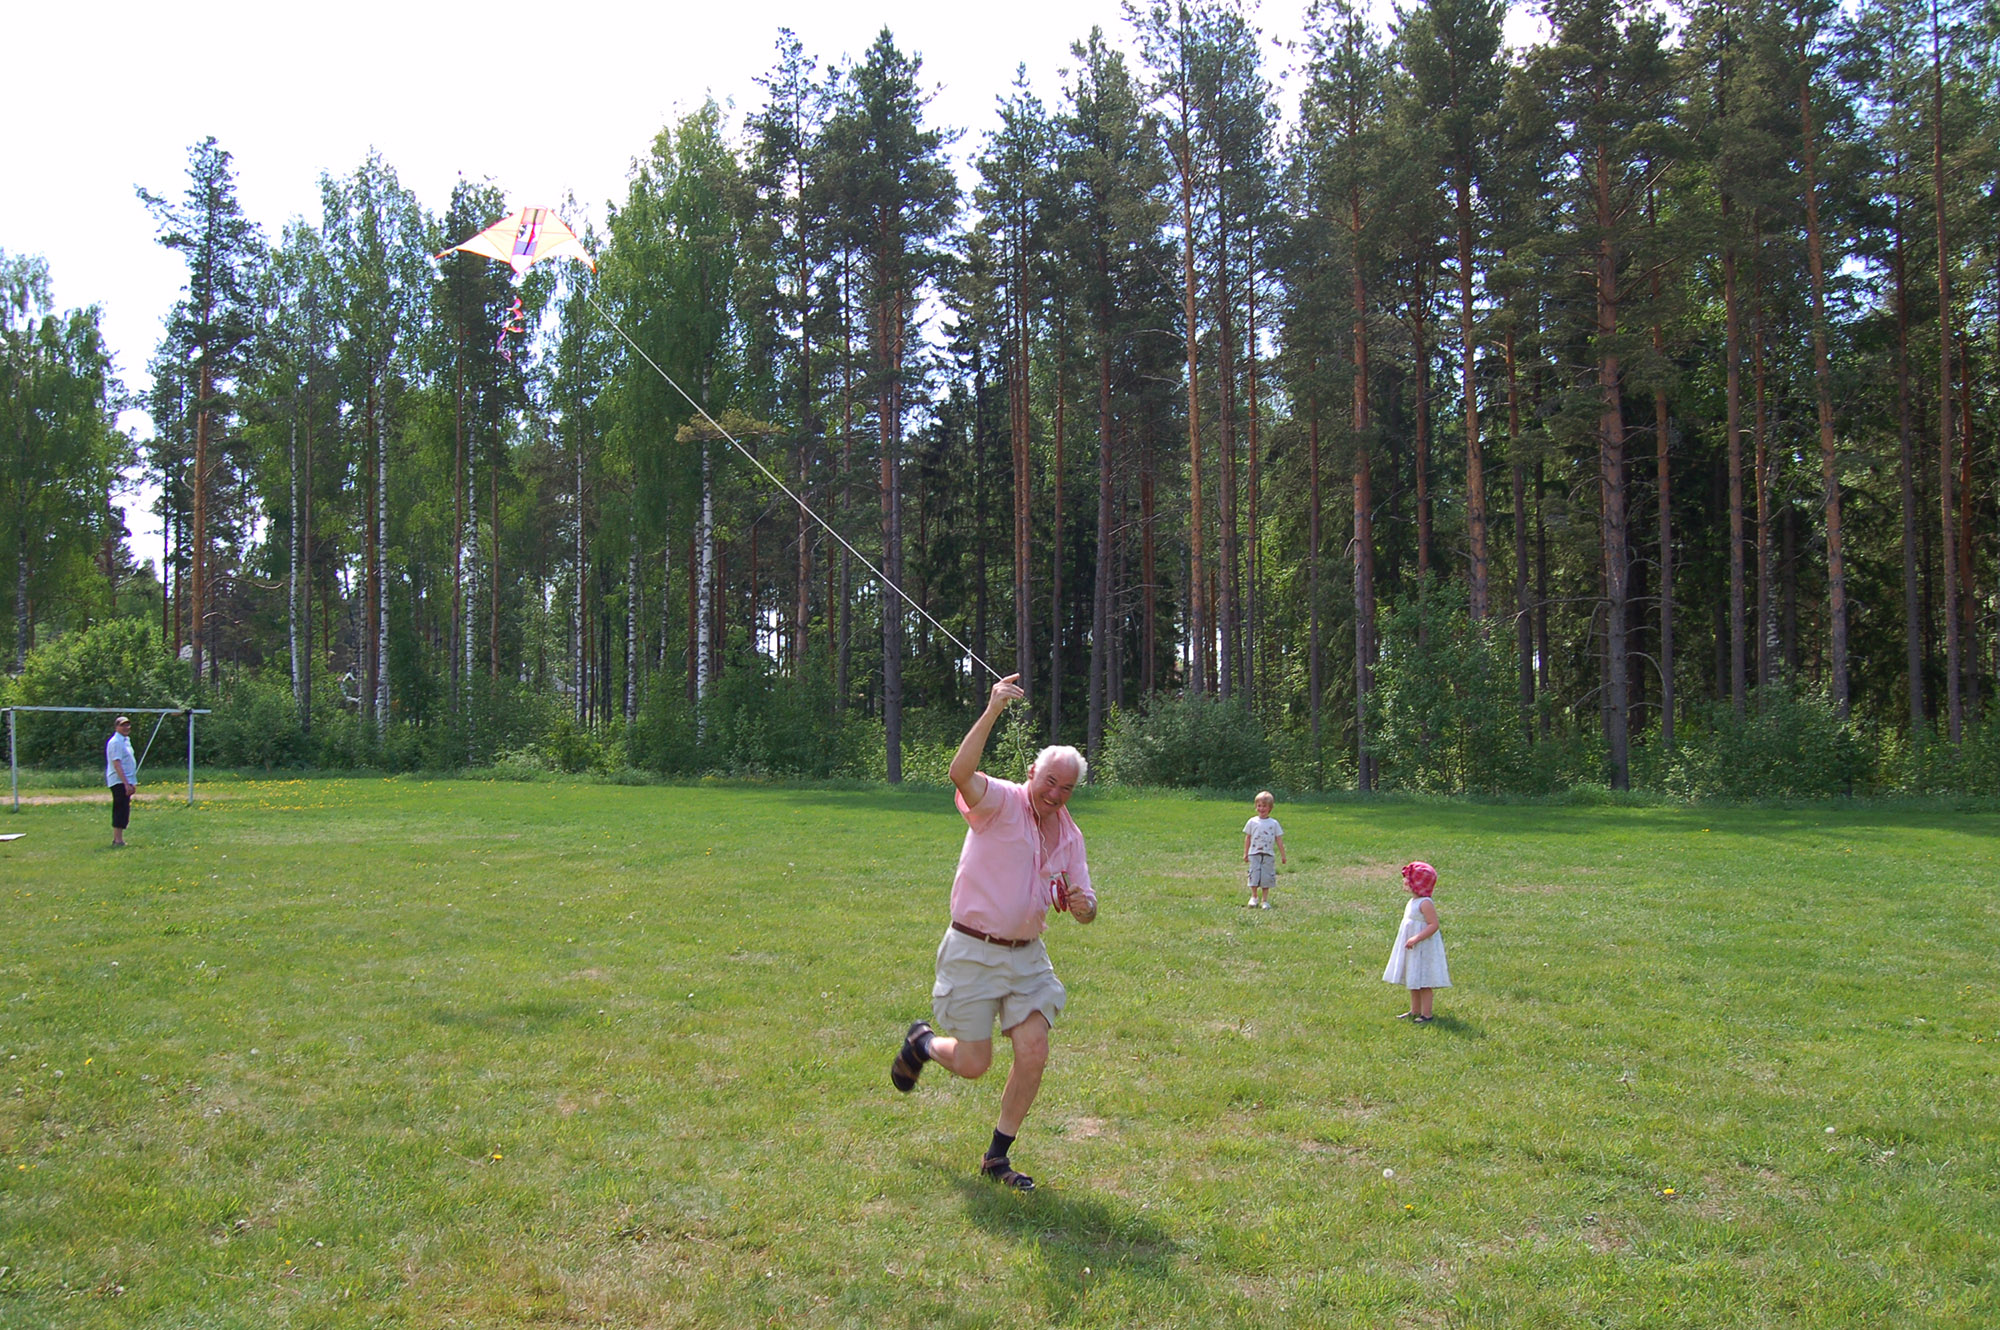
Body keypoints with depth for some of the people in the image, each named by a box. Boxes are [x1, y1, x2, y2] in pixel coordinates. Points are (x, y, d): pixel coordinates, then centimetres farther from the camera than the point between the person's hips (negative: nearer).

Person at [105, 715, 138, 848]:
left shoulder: (125, 740, 18)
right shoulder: (116, 742, -13)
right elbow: (117, 764, -19)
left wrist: (132, 783, 21)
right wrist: (126, 783, -24)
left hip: (126, 782, 10)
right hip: (120, 782, -10)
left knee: (120, 811, 13)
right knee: (121, 810, -11)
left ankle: (116, 839, 19)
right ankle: (118, 841, -11)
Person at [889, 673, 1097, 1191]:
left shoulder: (1069, 834, 9)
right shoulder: (1000, 801, -11)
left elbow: (1082, 904, 14)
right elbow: (961, 773, -33)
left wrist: (1083, 904, -12)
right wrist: (991, 712, -41)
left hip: (1026, 955, 6)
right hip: (972, 951, -5)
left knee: (1034, 1053, -6)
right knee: (973, 1065, 0)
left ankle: (998, 1156, 13)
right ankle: (922, 1042, 35)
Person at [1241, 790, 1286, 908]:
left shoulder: (1273, 823, 1)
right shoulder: (1252, 822, 1)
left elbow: (1279, 840, 5)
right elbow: (1247, 838, 8)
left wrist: (1283, 855, 4)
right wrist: (1245, 853, 8)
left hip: (1268, 855, 0)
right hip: (1254, 854, 0)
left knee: (1267, 877, 2)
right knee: (1254, 875, -2)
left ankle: (1265, 900, 12)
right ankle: (1253, 897, 14)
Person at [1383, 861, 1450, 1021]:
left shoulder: (1425, 903, -19)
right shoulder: (1413, 902, 11)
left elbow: (1434, 924, -25)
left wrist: (1416, 938, -29)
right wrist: (1408, 941, 22)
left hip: (1423, 949, -10)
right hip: (1412, 949, 10)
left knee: (1423, 983, -4)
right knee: (1412, 982, 17)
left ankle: (1426, 1014, 3)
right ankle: (1415, 1011, 27)